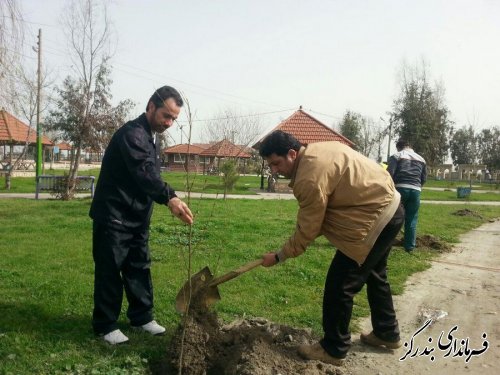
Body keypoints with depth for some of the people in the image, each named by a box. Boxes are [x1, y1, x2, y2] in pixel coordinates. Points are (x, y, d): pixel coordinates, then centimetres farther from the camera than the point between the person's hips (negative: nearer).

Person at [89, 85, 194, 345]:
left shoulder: (148, 138, 13)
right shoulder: (132, 133, -18)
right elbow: (144, 173, -33)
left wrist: (168, 200, 13)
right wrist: (170, 198, -44)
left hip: (136, 218, 9)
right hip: (113, 216, -9)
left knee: (139, 268, 13)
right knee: (110, 270, -1)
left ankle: (142, 317, 24)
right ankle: (105, 325, 11)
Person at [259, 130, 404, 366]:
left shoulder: (310, 177, -25)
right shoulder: (318, 149, 6)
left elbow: (307, 232, -17)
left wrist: (278, 257, -4)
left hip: (377, 219, -11)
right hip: (390, 206, 11)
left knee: (339, 285, -4)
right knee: (374, 275, 25)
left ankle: (333, 349, 11)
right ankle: (387, 333, 41)